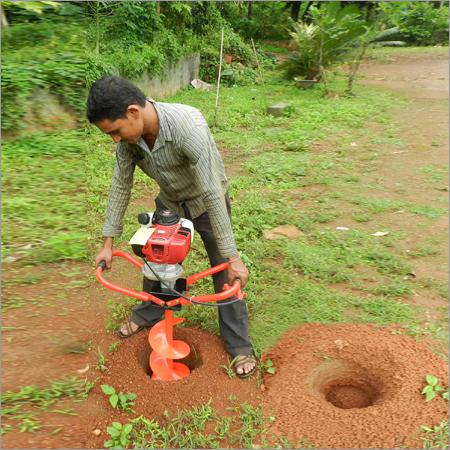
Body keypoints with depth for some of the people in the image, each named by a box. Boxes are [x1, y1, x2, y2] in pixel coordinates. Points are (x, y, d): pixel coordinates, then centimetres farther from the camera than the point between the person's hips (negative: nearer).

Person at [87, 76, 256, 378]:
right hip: (170, 202, 6)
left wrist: (232, 255, -33)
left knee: (225, 273, -2)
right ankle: (148, 315, 42)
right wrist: (108, 242, -2)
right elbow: (121, 185, -7)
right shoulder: (128, 133, -19)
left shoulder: (187, 125, -39)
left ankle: (239, 344, 15)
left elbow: (212, 193, -37)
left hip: (206, 203, -5)